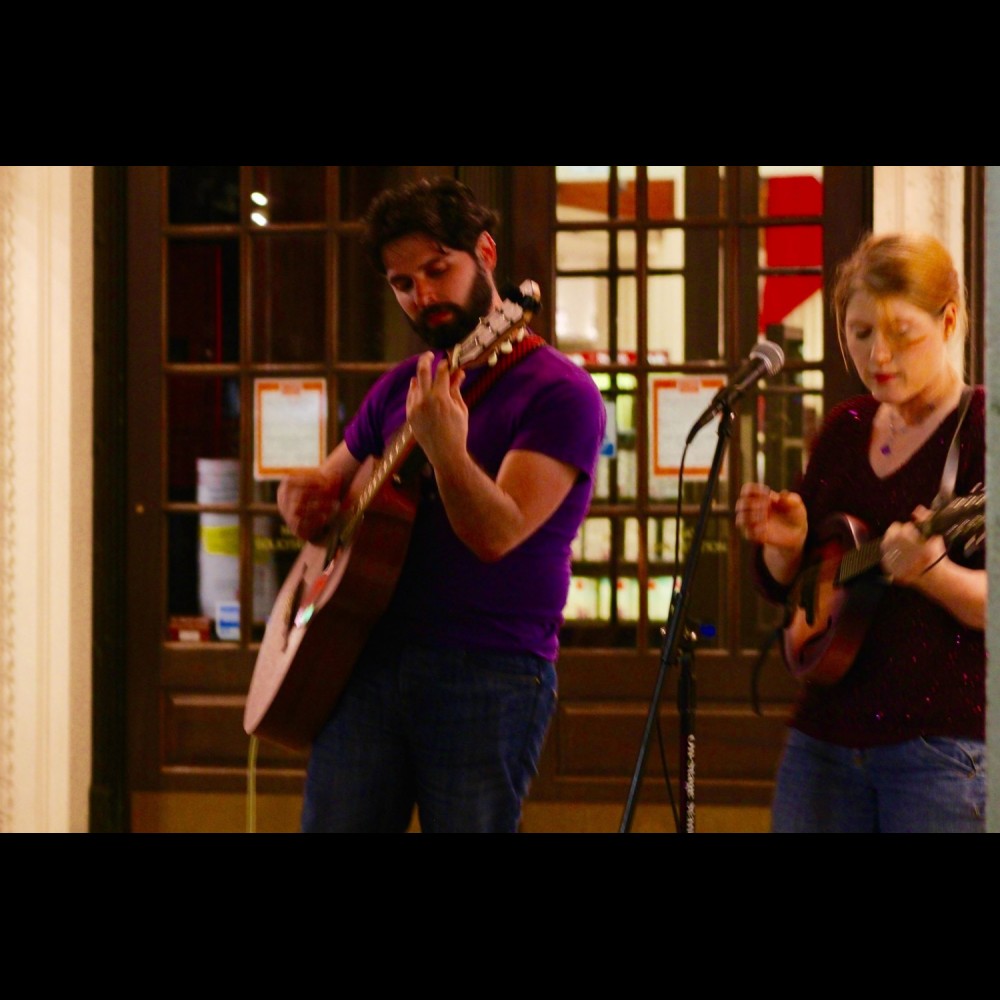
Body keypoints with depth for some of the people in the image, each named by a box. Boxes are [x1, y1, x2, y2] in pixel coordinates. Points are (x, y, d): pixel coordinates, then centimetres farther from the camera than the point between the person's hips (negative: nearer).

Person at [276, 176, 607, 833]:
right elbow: (329, 481, 29)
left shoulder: (560, 391, -5)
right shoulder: (401, 387, 15)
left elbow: (496, 535, -17)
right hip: (370, 660, 5)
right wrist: (302, 500, 4)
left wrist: (445, 448, -35)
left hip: (489, 676, -5)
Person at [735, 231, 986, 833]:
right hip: (824, 739, 6)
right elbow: (785, 589, 18)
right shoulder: (845, 430, 12)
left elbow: (990, 603, -13)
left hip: (944, 744, -6)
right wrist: (786, 544, -3)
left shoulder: (979, 429, -6)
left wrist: (932, 572, -32)